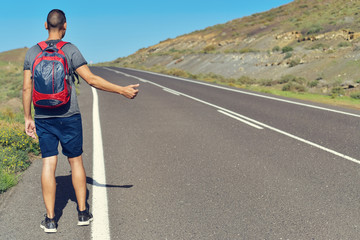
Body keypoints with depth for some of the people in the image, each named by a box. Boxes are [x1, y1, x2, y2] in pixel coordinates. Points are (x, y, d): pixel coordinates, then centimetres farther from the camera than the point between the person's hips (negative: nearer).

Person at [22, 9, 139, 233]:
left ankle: (50, 219, 5)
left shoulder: (32, 52, 4)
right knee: (76, 160, 10)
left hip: (43, 117, 2)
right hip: (69, 116, -2)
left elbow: (27, 88, 3)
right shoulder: (70, 50, -6)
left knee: (49, 163, 4)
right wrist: (123, 90, -8)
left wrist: (28, 118, 11)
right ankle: (83, 213, 17)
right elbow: (92, 79, -12)